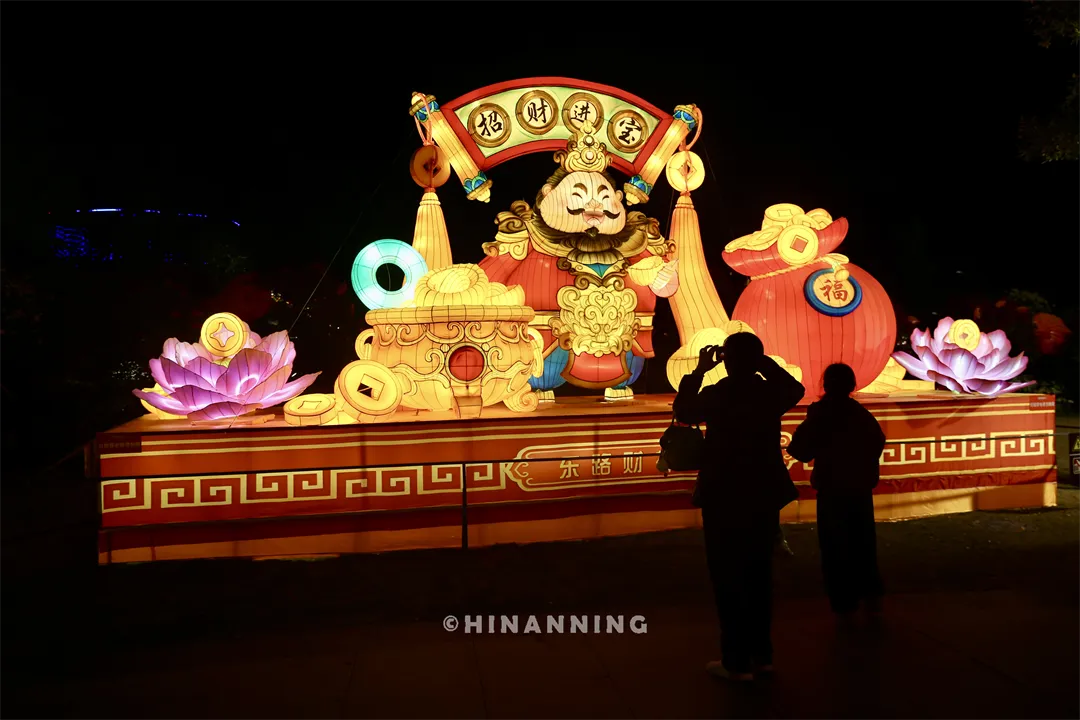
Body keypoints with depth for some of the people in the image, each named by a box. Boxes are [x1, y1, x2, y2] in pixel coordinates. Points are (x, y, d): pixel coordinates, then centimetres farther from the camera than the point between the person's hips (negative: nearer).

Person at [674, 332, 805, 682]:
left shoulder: (716, 395, -14)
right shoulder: (770, 393, -1)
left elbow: (683, 412, 5)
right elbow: (795, 389, 23)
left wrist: (699, 371, 8)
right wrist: (765, 362, 16)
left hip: (724, 500, -5)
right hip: (764, 498, 5)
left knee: (729, 578, 3)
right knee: (758, 575, 15)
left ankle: (737, 661, 7)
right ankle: (761, 654, 24)